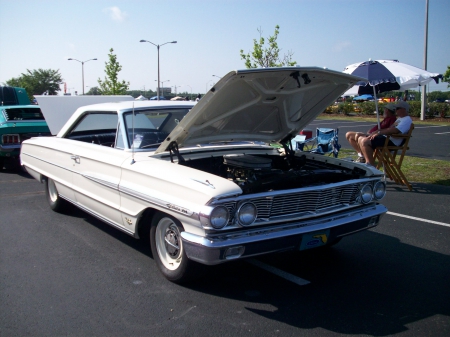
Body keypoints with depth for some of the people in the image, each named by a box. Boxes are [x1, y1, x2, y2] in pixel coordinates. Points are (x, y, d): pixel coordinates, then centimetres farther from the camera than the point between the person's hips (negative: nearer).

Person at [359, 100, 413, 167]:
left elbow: (395, 130, -23)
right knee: (361, 139, 6)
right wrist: (377, 132, 10)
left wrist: (379, 132, -22)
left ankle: (371, 165, -21)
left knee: (365, 141, -27)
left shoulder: (407, 120, -8)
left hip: (391, 142, -11)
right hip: (385, 138, 11)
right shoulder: (400, 119, 26)